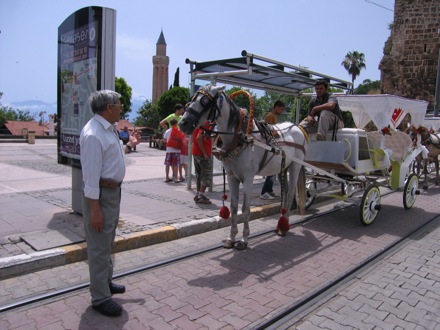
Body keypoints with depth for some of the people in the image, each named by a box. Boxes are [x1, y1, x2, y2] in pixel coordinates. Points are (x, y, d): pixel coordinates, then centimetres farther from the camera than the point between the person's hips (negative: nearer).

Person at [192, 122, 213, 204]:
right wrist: (205, 153, -23)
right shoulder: (206, 124, -16)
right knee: (207, 176, -3)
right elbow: (198, 138, -27)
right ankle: (201, 196, -4)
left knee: (199, 175, 16)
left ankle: (198, 195, 21)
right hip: (203, 154, -9)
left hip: (196, 152, 9)